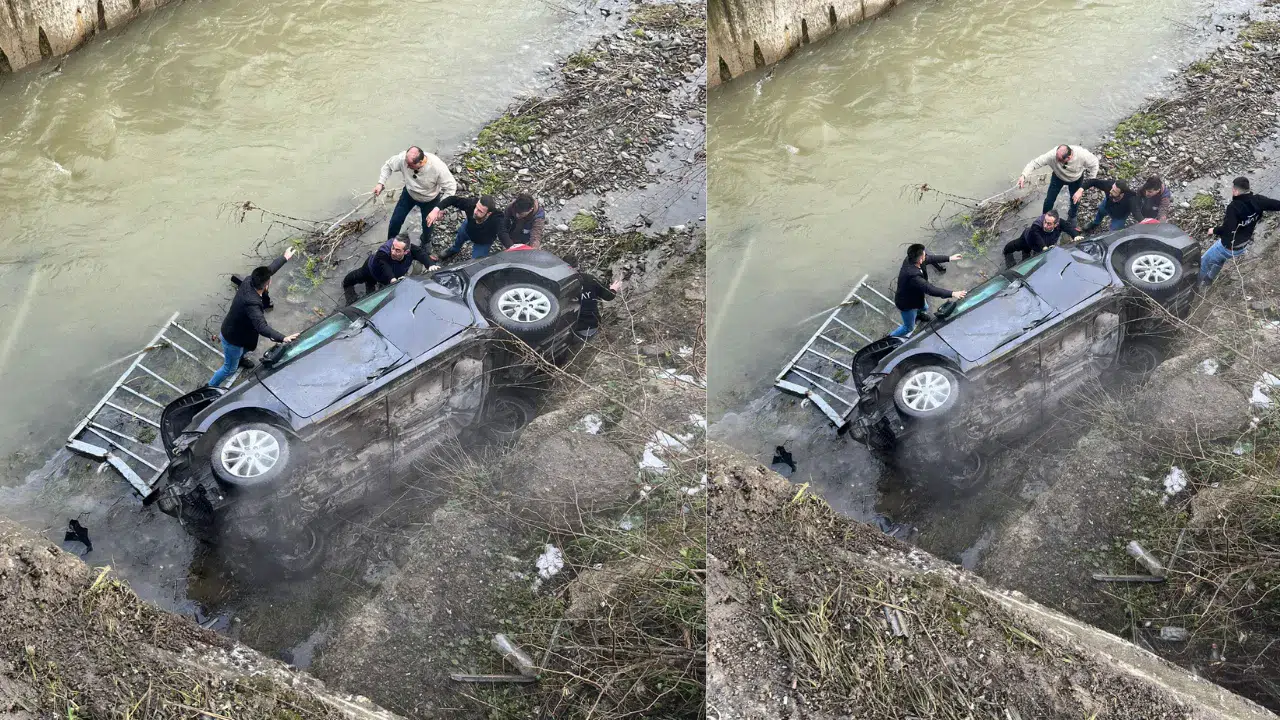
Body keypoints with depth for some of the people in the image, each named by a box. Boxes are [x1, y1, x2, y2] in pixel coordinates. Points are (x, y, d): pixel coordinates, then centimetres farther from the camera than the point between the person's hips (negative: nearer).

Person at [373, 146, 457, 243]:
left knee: (427, 224, 15)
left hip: (430, 200, -2)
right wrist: (381, 183, -23)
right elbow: (388, 165, -12)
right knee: (395, 220, 8)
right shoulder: (403, 158, -34)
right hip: (409, 194, 2)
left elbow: (451, 187, -30)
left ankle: (426, 244, 51)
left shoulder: (438, 167, -42)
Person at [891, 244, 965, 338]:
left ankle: (917, 314, 70)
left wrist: (949, 258, -3)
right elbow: (930, 289, -46)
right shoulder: (913, 276, -47)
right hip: (907, 304, -8)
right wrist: (952, 294, -43)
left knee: (924, 308, 37)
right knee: (909, 328, 17)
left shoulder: (910, 260, -22)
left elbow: (930, 258, -5)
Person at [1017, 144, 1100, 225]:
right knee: (1049, 199, 4)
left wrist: (1090, 181, -12)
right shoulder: (1052, 155, -43)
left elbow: (1094, 163, -21)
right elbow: (1035, 163, -40)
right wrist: (1023, 175, -53)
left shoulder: (1082, 154, -41)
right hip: (1058, 177, 0)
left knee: (1075, 200, 13)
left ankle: (1072, 216, 47)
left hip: (1076, 179, 0)